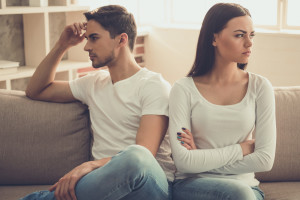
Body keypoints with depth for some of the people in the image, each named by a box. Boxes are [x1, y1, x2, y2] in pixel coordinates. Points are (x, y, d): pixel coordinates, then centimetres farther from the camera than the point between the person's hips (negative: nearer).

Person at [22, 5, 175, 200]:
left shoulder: (154, 85, -1)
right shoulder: (94, 83, 21)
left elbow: (142, 154, -14)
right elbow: (35, 91, 30)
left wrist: (90, 165, -30)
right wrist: (62, 45, 19)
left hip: (151, 183, -1)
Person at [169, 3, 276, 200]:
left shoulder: (260, 87, 2)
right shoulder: (184, 89, -3)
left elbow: (265, 159, -4)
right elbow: (183, 161, -11)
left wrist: (204, 160, -6)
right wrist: (241, 149, -7)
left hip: (245, 184, 2)